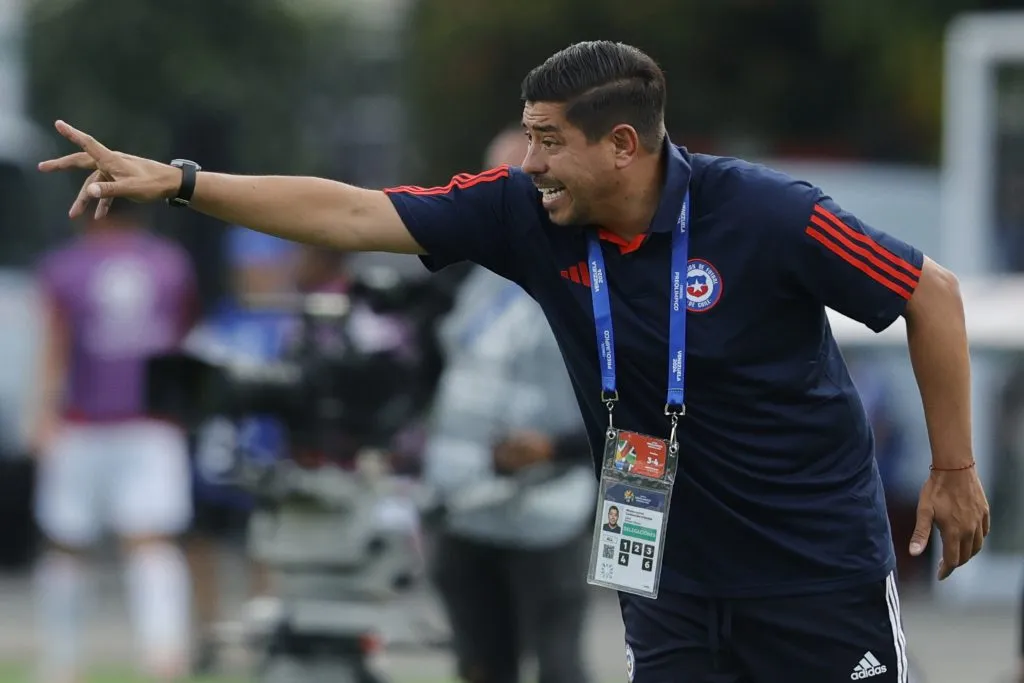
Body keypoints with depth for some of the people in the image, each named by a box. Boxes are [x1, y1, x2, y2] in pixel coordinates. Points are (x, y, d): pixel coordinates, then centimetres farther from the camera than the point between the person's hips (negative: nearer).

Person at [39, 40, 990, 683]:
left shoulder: (766, 216, -21)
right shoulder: (525, 214, -7)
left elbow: (932, 294, -11)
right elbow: (351, 214, -5)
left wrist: (954, 470, -8)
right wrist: (177, 182, -11)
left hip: (821, 571, -5)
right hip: (670, 574, 5)